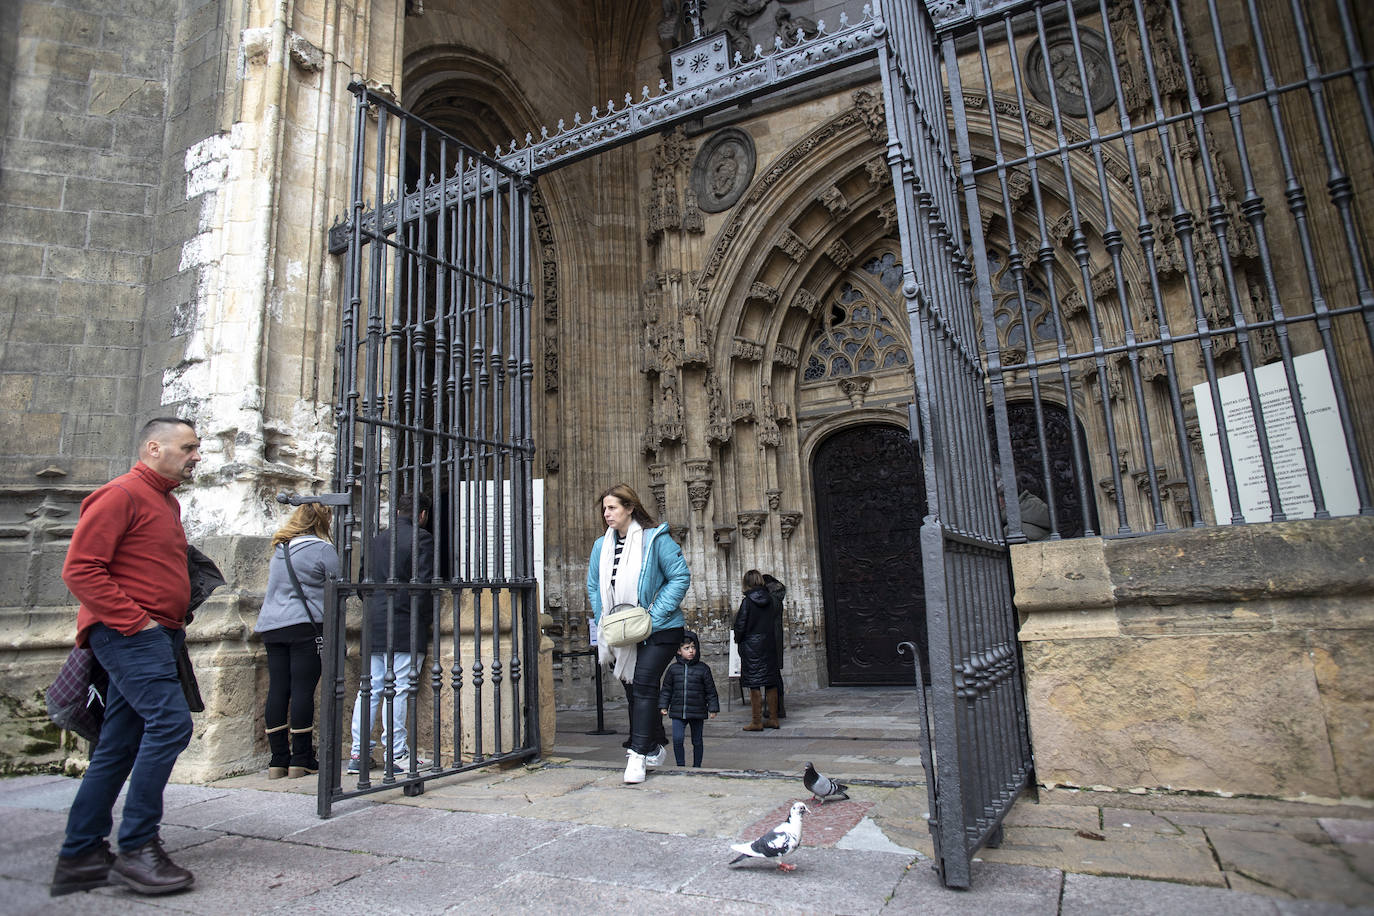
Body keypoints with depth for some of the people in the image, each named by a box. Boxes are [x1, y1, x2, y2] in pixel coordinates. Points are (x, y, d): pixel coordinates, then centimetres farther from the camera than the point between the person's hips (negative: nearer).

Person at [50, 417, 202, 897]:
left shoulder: (168, 502, 21)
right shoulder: (122, 494, -9)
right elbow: (80, 569, -16)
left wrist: (176, 620, 17)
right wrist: (134, 620, -18)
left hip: (154, 635, 10)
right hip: (127, 634, -10)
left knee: (118, 746, 12)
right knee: (170, 721, -17)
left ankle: (79, 857, 20)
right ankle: (137, 847, -8)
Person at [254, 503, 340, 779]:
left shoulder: (279, 549, 16)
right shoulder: (321, 549, -5)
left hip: (271, 627, 7)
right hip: (305, 626, -7)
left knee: (277, 690, 6)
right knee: (303, 690, -3)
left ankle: (278, 760, 11)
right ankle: (301, 760, 1)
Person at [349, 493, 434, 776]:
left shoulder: (377, 540, 16)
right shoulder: (422, 540, -6)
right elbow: (423, 585, -13)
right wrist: (424, 622, -2)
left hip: (373, 625, 7)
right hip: (404, 627, -7)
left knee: (369, 689, 10)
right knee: (399, 690, -3)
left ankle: (358, 754, 15)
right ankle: (398, 755, 2)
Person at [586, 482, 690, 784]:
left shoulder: (655, 538, -11)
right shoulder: (601, 545, 6)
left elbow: (680, 578, -13)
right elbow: (594, 587, 15)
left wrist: (652, 617, -18)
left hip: (658, 631, -6)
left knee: (643, 685, -15)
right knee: (634, 689, 14)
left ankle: (638, 754, -10)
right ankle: (654, 747, 31)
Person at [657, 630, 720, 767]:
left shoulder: (703, 668, -2)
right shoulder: (673, 668, 2)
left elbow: (711, 690, 2)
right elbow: (666, 689, 10)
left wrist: (713, 708, -1)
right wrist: (663, 706, 4)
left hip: (697, 712, 0)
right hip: (678, 712, 1)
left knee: (697, 741, 11)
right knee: (677, 739, -9)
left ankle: (697, 766, 27)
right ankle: (680, 765, 8)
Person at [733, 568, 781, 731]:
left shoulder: (747, 602, -13)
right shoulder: (770, 599, 2)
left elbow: (740, 625, -10)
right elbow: (774, 623, 10)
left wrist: (738, 640, 6)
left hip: (751, 646, -5)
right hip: (769, 645, 5)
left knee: (754, 685, 0)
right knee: (771, 683, 11)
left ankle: (757, 721, 3)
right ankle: (773, 719, 16)